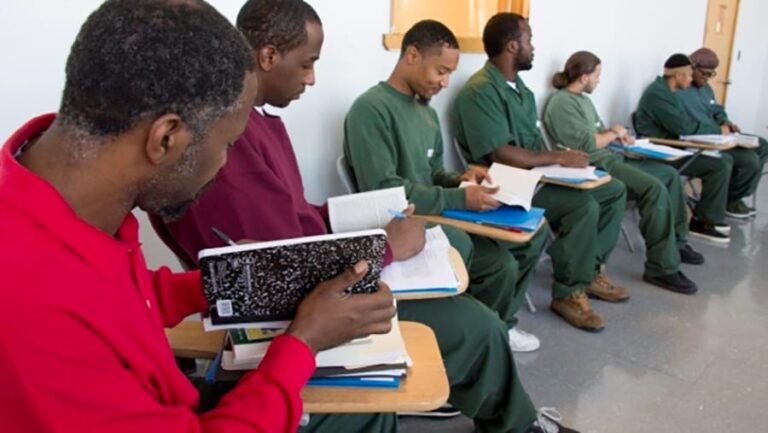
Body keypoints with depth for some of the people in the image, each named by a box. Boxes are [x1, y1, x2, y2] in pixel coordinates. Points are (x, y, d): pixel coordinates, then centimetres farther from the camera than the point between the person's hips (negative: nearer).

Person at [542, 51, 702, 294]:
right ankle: (662, 268, -20)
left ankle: (676, 243, 19)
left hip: (610, 158, 11)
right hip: (594, 166, -11)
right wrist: (613, 133, -5)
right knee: (656, 189, -25)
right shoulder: (562, 102, -14)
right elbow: (585, 144, -22)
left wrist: (616, 134, 3)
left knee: (670, 174, 10)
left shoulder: (582, 98, 19)